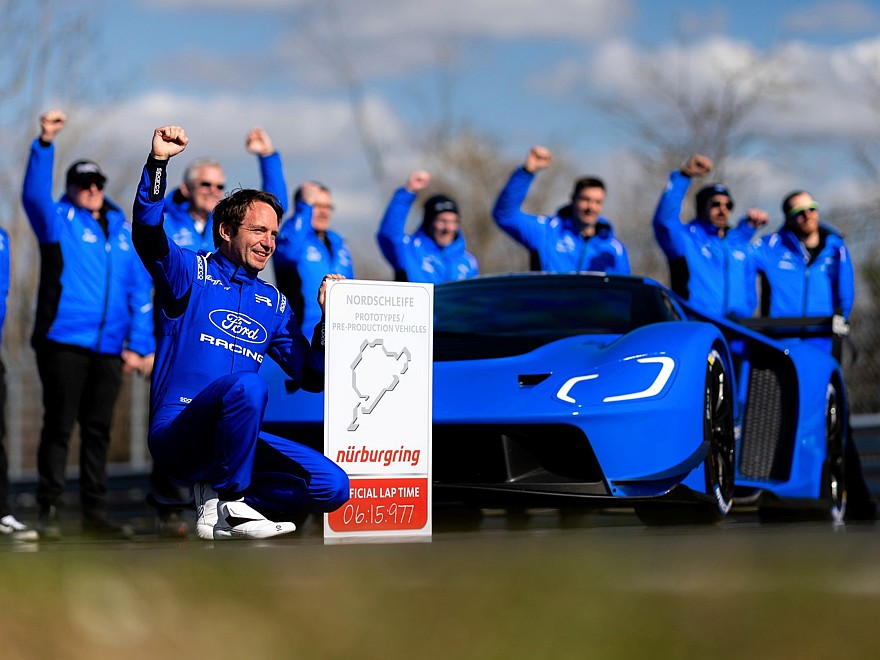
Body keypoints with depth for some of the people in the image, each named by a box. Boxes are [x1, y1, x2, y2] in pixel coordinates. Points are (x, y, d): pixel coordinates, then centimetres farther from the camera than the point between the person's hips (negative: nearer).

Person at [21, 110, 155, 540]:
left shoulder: (123, 231, 13)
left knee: (98, 431, 9)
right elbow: (34, 194, -17)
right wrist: (45, 143, -31)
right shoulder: (59, 221, 3)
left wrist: (139, 343, 3)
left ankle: (95, 512, 15)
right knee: (58, 427, -3)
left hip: (109, 348, 4)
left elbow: (139, 290, 12)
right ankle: (48, 511, 1)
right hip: (64, 341, -4)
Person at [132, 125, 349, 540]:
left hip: (233, 439, 6)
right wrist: (157, 163, -27)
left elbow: (311, 377, 16)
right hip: (176, 437, -6)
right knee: (246, 386, -37)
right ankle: (230, 499, -18)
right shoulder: (192, 272, 5)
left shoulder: (273, 304, 19)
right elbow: (148, 233, -16)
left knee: (333, 486, -13)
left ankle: (216, 498, -2)